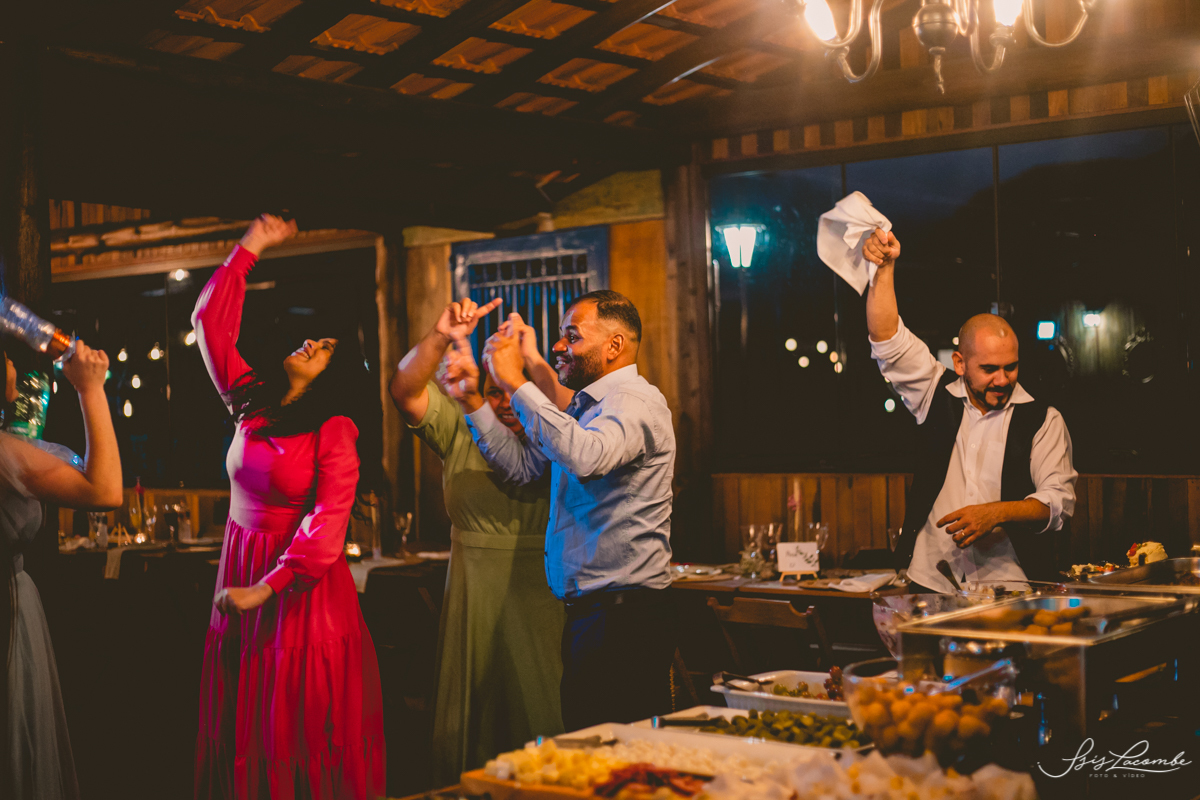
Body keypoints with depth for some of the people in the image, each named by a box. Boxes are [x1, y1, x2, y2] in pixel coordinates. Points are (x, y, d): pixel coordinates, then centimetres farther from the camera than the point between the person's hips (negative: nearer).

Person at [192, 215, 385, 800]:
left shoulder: (335, 432, -9)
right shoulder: (252, 405, 7)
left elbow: (328, 521, -18)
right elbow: (211, 322, 11)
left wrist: (265, 588, -24)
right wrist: (249, 248, 11)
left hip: (303, 585, -5)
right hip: (240, 575, 6)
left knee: (301, 739, 1)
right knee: (241, 732, 11)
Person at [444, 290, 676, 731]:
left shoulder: (637, 402, -13)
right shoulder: (583, 407, 19)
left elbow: (586, 456, -33)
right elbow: (523, 464, 19)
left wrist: (516, 383, -26)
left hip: (626, 617, -9)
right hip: (588, 612, 10)